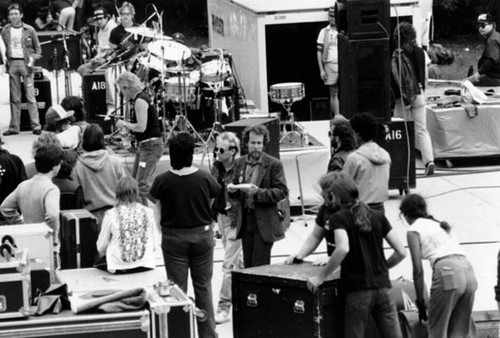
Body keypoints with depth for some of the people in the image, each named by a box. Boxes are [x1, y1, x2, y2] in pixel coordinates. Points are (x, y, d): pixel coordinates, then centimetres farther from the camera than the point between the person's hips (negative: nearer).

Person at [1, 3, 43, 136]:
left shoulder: (29, 30, 2)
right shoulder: (5, 30, 8)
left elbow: (38, 48, 9)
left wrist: (32, 59, -7)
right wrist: (6, 60, 1)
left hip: (25, 63, -3)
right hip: (12, 64, 3)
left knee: (30, 96, -7)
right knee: (14, 98, 5)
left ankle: (36, 125, -7)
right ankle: (14, 127, 7)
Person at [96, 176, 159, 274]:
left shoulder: (111, 214, -9)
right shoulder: (148, 212, -3)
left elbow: (101, 248, 1)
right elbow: (155, 245, 6)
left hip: (118, 267, -4)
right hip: (145, 265, 4)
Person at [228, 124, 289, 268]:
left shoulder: (274, 164, -5)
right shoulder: (239, 163, 11)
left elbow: (282, 191, -9)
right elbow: (235, 192, 18)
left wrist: (259, 192, -22)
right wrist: (232, 189, -6)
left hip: (263, 223, -5)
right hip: (245, 221, 5)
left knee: (260, 266, -6)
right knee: (248, 265, 8)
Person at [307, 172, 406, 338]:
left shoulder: (338, 218, -3)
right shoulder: (378, 217, 10)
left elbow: (342, 249, -22)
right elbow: (401, 252, 7)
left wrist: (321, 277, -13)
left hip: (357, 291, -4)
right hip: (383, 287, 4)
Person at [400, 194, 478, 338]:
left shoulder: (414, 230, 9)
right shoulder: (441, 225, 29)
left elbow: (418, 269, 3)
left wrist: (420, 301, 9)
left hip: (447, 273, -6)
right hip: (469, 273, 6)